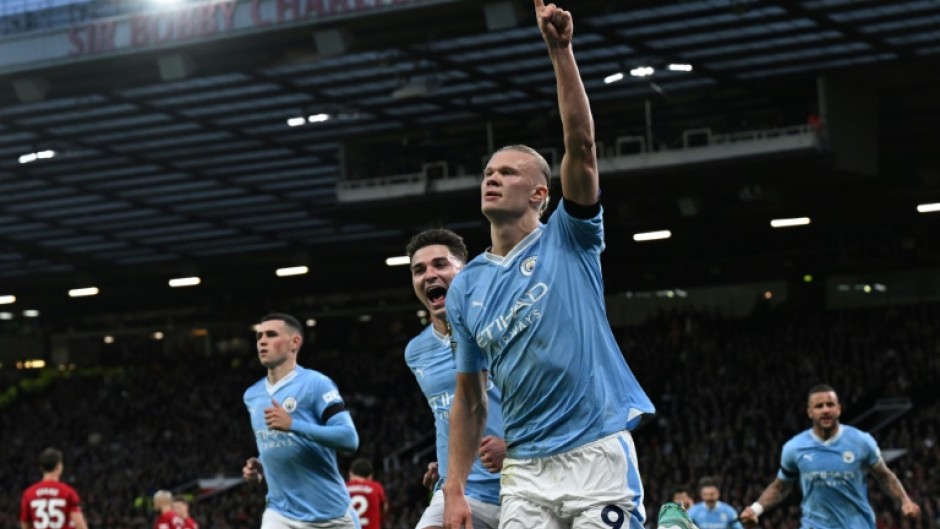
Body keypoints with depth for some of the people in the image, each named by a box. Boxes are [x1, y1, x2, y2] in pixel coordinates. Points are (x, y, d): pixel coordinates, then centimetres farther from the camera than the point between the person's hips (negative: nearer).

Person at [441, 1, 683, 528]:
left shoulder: (569, 240, 2)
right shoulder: (465, 289, 12)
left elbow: (582, 146, -12)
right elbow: (470, 400, 15)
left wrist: (561, 51, -21)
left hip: (598, 453, -4)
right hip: (525, 470, 4)